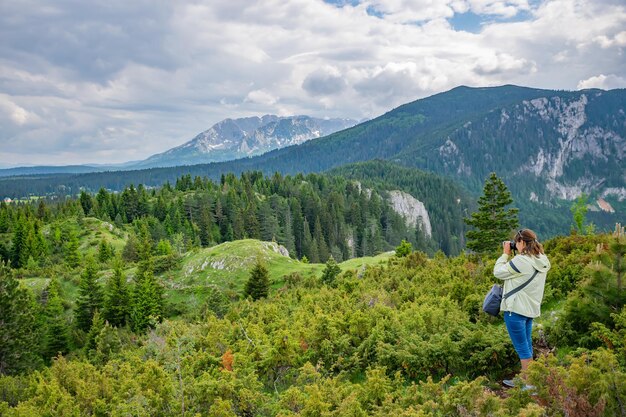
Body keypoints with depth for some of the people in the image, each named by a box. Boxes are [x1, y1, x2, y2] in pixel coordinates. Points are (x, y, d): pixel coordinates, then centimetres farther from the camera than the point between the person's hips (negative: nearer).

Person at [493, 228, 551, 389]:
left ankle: (531, 384, 5)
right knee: (526, 346, 17)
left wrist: (505, 254, -1)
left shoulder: (521, 261, -21)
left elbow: (498, 272, -10)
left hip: (516, 309, -9)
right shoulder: (542, 261, 5)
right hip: (531, 308, 9)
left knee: (522, 347, 0)